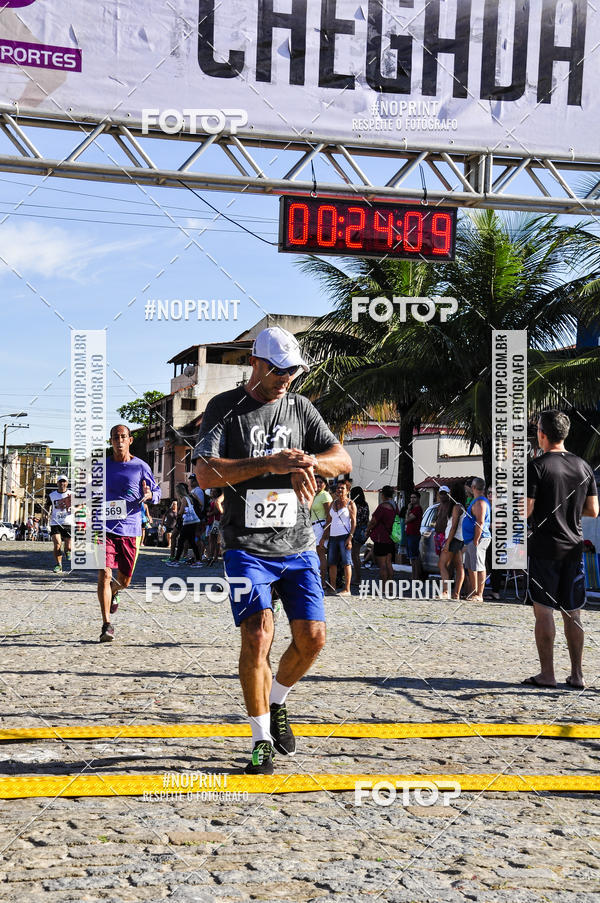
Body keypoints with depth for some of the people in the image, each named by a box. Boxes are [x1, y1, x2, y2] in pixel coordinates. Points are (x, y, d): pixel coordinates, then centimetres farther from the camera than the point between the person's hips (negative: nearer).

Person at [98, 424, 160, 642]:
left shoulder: (141, 467, 3)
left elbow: (157, 491, 11)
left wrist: (149, 495, -12)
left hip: (130, 530, 0)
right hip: (105, 528, 0)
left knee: (124, 580, 10)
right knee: (104, 574, -15)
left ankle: (113, 592, 48)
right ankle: (106, 625, -11)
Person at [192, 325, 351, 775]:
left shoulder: (300, 407, 9)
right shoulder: (224, 407, -2)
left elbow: (343, 459, 4)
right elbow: (205, 473, -14)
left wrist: (308, 461, -19)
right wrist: (270, 463, -23)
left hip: (298, 544, 4)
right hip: (247, 546, -4)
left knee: (312, 637, -1)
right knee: (257, 635, -14)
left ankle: (277, 701, 28)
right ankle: (262, 739, 1)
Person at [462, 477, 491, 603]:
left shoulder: (480, 502, -14)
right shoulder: (476, 501, 19)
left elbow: (480, 523, -21)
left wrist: (476, 540, -22)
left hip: (478, 540, -11)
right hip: (470, 540, 11)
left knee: (479, 567, -9)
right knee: (470, 567, 15)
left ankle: (479, 595, -9)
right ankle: (473, 592, 22)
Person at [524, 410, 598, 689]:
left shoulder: (536, 466, -10)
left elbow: (525, 511, -15)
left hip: (544, 548, -5)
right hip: (574, 548, 5)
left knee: (543, 610, 0)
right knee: (572, 613, 10)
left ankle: (546, 674, 1)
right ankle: (576, 675, 11)